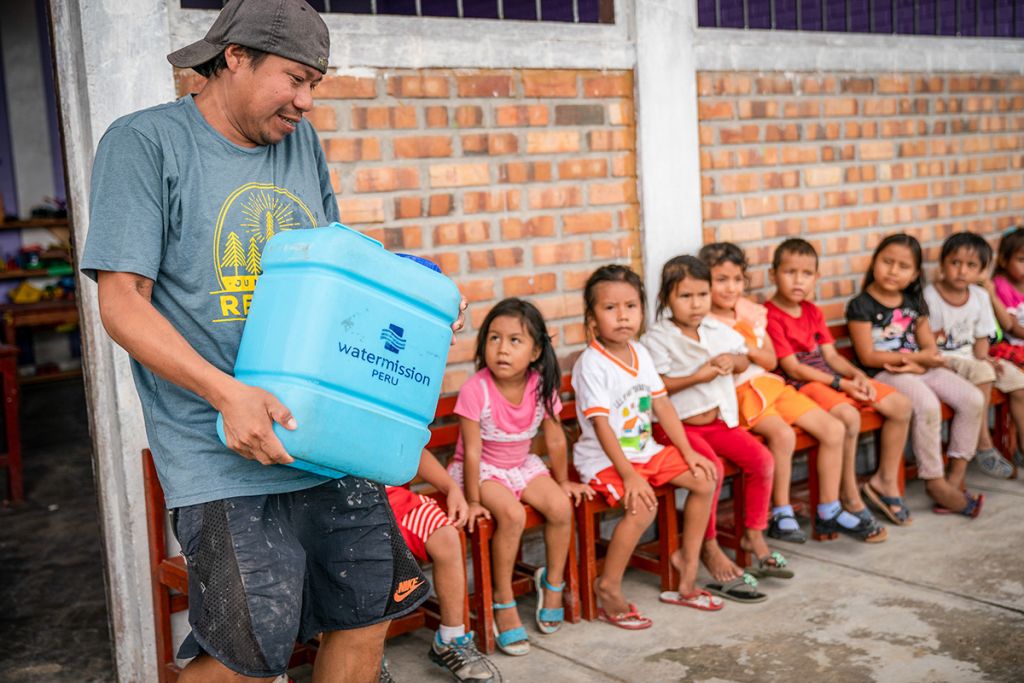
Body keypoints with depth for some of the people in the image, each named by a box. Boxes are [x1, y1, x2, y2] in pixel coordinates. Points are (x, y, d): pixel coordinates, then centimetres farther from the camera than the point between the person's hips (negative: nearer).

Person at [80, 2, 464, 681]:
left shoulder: (302, 143, 13)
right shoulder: (145, 142, -5)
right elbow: (122, 301, -11)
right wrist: (226, 392, -24)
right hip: (229, 455, -6)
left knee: (369, 611, 12)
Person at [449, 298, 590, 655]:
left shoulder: (541, 386, -12)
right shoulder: (476, 390, -25)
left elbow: (555, 439, 1)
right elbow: (472, 451, -21)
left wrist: (563, 482, 10)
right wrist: (473, 500, -19)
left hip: (521, 465, 5)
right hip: (482, 470, -5)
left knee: (561, 508, -16)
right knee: (512, 515, -30)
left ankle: (552, 582, 10)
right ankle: (503, 600, -12)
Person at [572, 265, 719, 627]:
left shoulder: (640, 354, 4)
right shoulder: (591, 364, -20)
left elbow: (661, 404, 9)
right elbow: (601, 425, -23)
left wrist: (688, 452, 4)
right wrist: (628, 475, -26)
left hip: (644, 449, 8)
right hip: (604, 458, -8)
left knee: (704, 478, 3)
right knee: (643, 508, -29)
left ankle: (688, 557, 20)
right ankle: (608, 588, -11)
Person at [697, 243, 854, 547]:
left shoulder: (752, 313, 11)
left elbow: (771, 360, 13)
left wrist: (750, 349, -6)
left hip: (768, 383, 7)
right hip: (737, 393, -7)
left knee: (834, 429, -3)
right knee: (783, 434, -32)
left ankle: (829, 507, 9)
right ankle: (781, 513, -14)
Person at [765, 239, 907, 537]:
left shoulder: (812, 312, 15)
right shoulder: (770, 316, -12)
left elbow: (831, 355, 12)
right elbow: (793, 368, -17)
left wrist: (857, 374, -8)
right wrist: (842, 384, -18)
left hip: (830, 377, 9)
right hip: (799, 386, -9)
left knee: (901, 405, 0)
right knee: (848, 416, -35)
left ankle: (885, 481, 14)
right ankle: (850, 499, -19)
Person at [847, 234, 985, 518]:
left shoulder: (914, 303, 13)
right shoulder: (861, 306, -6)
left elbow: (930, 348, 11)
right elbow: (868, 356, -12)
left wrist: (914, 363, -13)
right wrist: (912, 357, -12)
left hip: (920, 368, 7)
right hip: (883, 375, -7)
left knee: (973, 399, -10)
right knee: (927, 405, -32)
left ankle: (956, 474, -2)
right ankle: (935, 482, -18)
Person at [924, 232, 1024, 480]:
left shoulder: (980, 296, 3)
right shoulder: (929, 296, -15)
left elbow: (981, 337, 11)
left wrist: (982, 357, -9)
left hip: (970, 358, 7)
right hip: (942, 361, -7)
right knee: (981, 373, -32)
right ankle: (984, 445, -23)